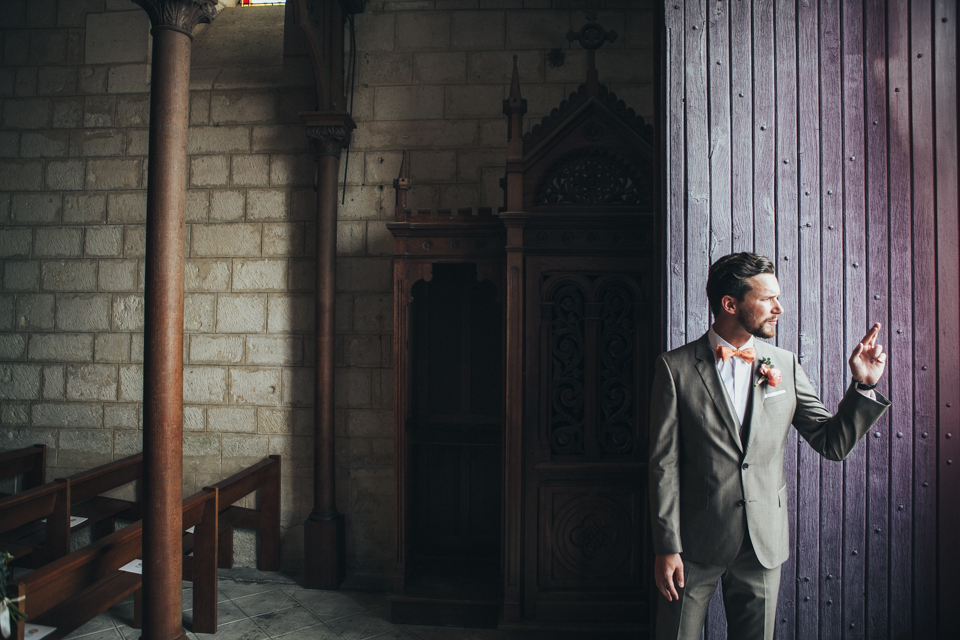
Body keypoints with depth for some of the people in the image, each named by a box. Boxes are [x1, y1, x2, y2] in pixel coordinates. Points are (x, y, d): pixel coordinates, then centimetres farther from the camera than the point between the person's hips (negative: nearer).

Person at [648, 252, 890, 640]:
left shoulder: (785, 366, 3)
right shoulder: (676, 367, -8)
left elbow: (833, 444, 5)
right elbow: (664, 462, -8)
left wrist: (862, 385, -8)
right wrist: (666, 547, -9)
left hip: (765, 543, 3)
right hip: (696, 543, -3)